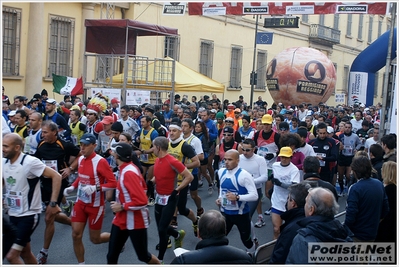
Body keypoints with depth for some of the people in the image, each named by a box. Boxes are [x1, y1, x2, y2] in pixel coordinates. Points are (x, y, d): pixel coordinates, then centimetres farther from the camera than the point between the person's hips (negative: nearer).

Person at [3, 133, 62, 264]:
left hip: (29, 215, -7)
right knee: (25, 252, 18)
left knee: (11, 255, -12)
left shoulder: (30, 162, -19)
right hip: (13, 214, 7)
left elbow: (56, 176, -19)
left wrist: (53, 203, -22)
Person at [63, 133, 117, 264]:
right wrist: (72, 187, 4)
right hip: (80, 203, 6)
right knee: (76, 235, 0)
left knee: (95, 239, 7)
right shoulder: (81, 159, 2)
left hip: (95, 205, -6)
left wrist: (95, 188, -34)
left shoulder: (100, 161, -20)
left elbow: (113, 183, -22)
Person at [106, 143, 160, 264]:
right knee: (111, 256, 8)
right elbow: (143, 188, 17)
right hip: (121, 220, 9)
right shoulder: (127, 169, 3)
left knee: (143, 256, 9)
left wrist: (122, 207, -19)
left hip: (135, 222, -9)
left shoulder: (128, 173, -25)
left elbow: (142, 201, -30)